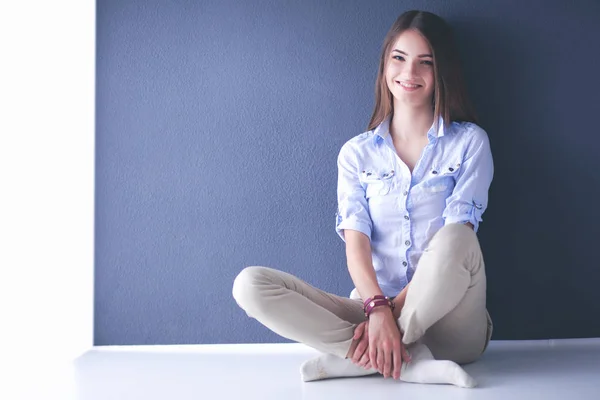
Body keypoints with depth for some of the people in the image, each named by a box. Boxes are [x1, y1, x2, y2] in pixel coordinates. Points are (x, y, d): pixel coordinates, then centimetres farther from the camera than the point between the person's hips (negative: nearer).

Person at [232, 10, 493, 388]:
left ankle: (346, 358, -24)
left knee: (455, 238, -35)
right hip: (377, 308, 2)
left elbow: (455, 242, -7)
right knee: (250, 285, -19)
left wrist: (396, 307, -19)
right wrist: (378, 309, -23)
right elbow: (356, 243, -3)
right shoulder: (357, 153, 9)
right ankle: (411, 362, -25)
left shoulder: (470, 142, 4)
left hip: (450, 325, -2)